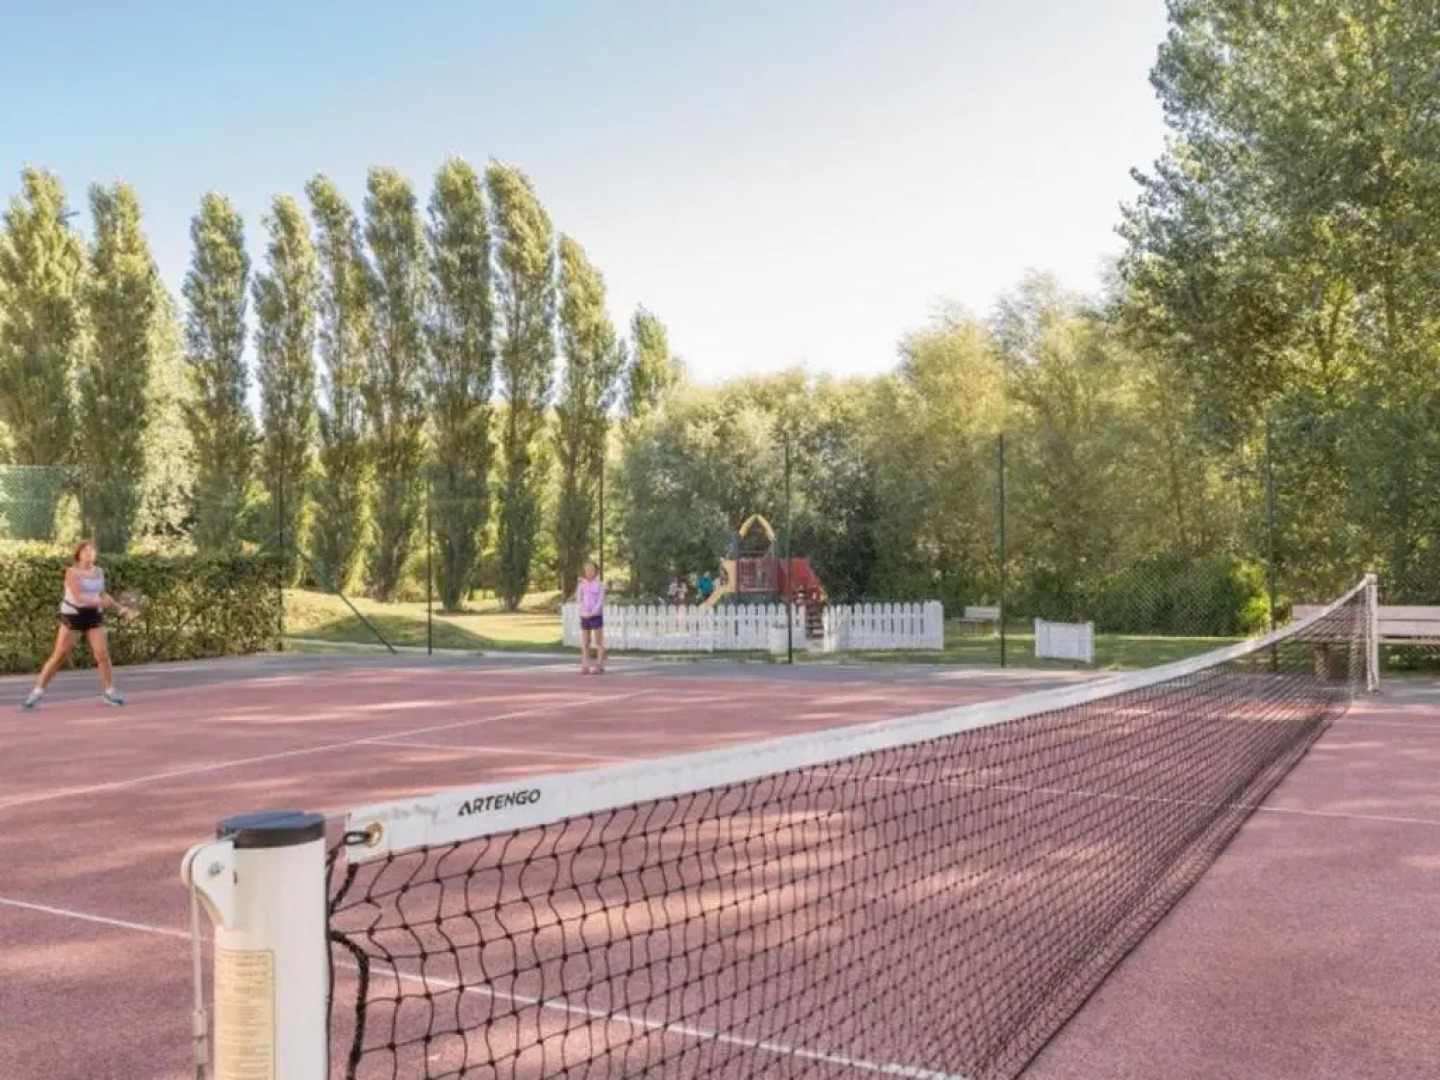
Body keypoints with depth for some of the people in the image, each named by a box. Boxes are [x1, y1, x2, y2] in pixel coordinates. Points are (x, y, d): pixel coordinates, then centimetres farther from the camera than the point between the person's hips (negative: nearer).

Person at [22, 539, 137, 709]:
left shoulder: (99, 571, 5)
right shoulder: (72, 572, -12)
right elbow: (78, 598, -22)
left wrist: (120, 608, 10)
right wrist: (100, 602, -29)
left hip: (94, 616, 4)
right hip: (73, 616, -4)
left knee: (102, 654, -4)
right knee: (59, 656, -1)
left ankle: (110, 692, 4)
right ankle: (37, 692, 10)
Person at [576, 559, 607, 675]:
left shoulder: (599, 585, 1)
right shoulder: (581, 585, 8)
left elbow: (601, 600, -6)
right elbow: (578, 601, 2)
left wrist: (593, 612, -18)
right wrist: (585, 612, -14)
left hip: (596, 616, -3)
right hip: (584, 617, 3)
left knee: (599, 643, -3)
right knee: (585, 644, 3)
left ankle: (600, 666, -2)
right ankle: (585, 667, 6)